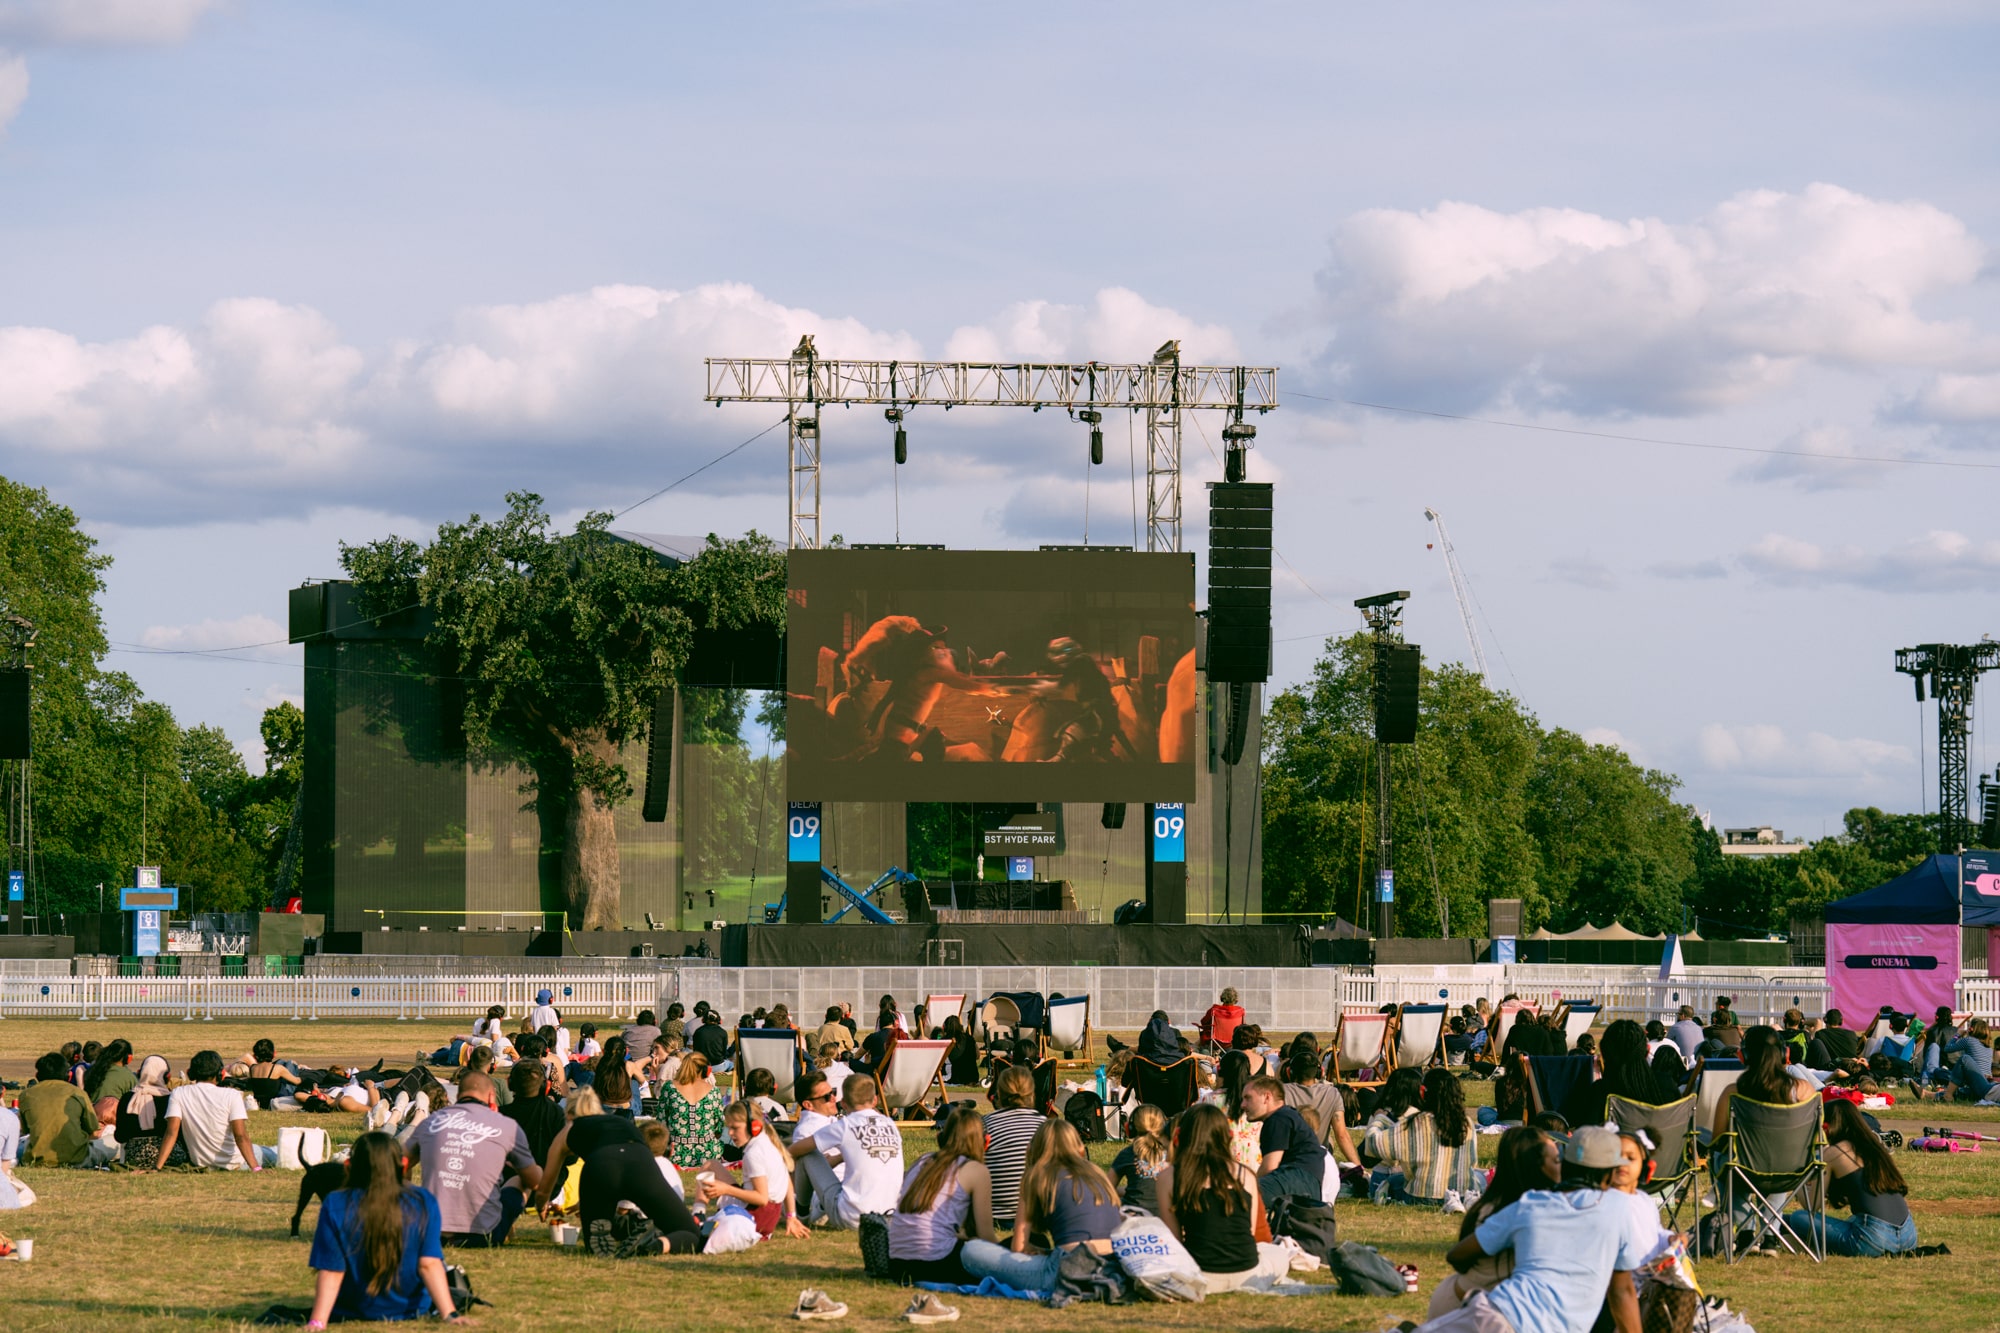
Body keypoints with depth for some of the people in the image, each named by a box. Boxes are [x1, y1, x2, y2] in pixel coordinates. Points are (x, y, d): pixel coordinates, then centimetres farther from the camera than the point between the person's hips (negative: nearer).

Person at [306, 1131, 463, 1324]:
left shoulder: (335, 1207, -17)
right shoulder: (423, 1203, -14)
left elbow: (331, 1272, -18)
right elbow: (429, 1265, -18)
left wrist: (317, 1323, -16)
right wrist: (450, 1315, -17)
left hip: (349, 1314, -1)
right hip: (409, 1312, 1)